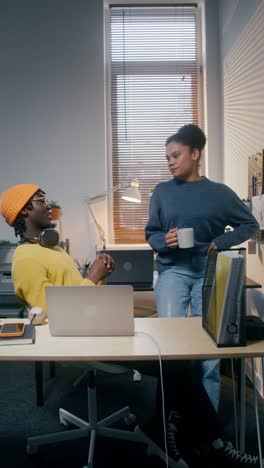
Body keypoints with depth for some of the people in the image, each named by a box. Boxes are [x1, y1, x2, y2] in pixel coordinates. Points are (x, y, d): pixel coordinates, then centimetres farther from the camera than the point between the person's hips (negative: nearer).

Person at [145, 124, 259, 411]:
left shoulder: (219, 192, 1)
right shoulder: (162, 192, 4)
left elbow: (250, 225, 8)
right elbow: (150, 233, 10)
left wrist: (221, 243, -6)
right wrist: (164, 241, -12)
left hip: (209, 272, 0)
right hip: (173, 270, 1)